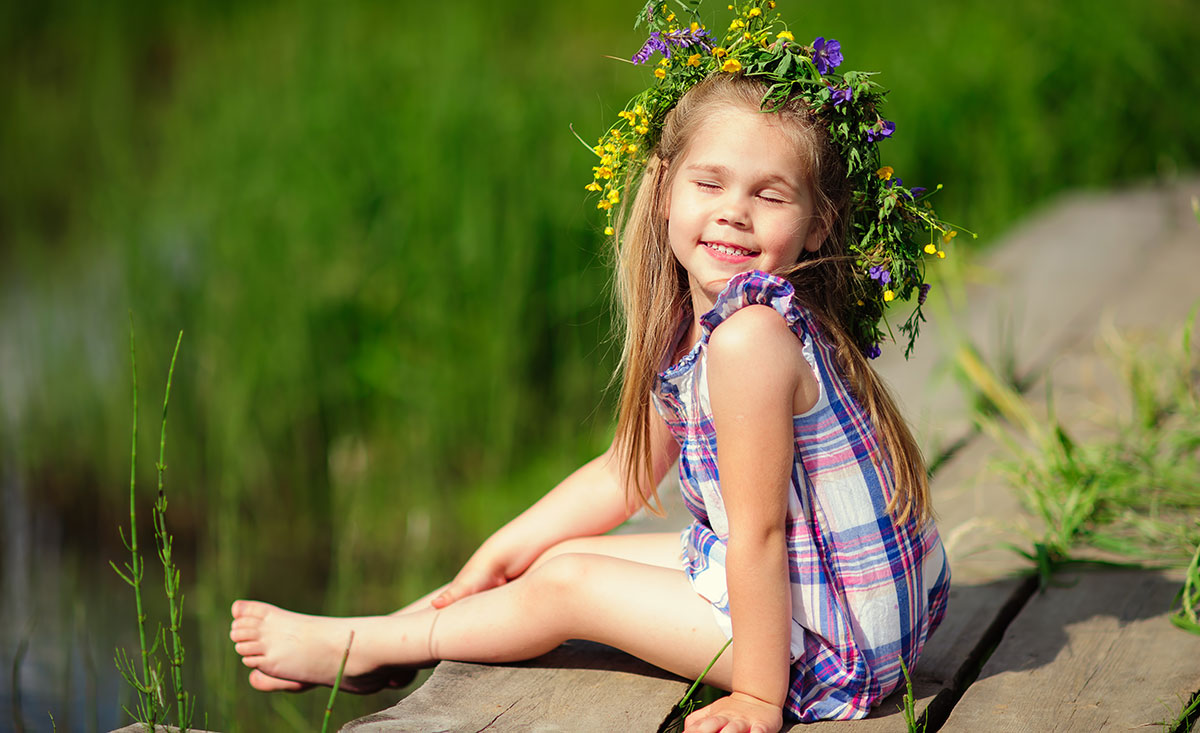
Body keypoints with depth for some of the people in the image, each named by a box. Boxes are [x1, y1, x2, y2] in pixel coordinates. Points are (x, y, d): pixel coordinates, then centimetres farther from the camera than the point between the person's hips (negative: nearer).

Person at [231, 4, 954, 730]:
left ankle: (361, 645, 14)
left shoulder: (749, 337, -28)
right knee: (556, 553, 14)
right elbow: (622, 474, 14)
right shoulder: (686, 323, 2)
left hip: (836, 640, -9)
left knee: (567, 580, -3)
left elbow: (758, 533, -25)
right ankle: (382, 639, 27)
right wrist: (501, 551, 14)